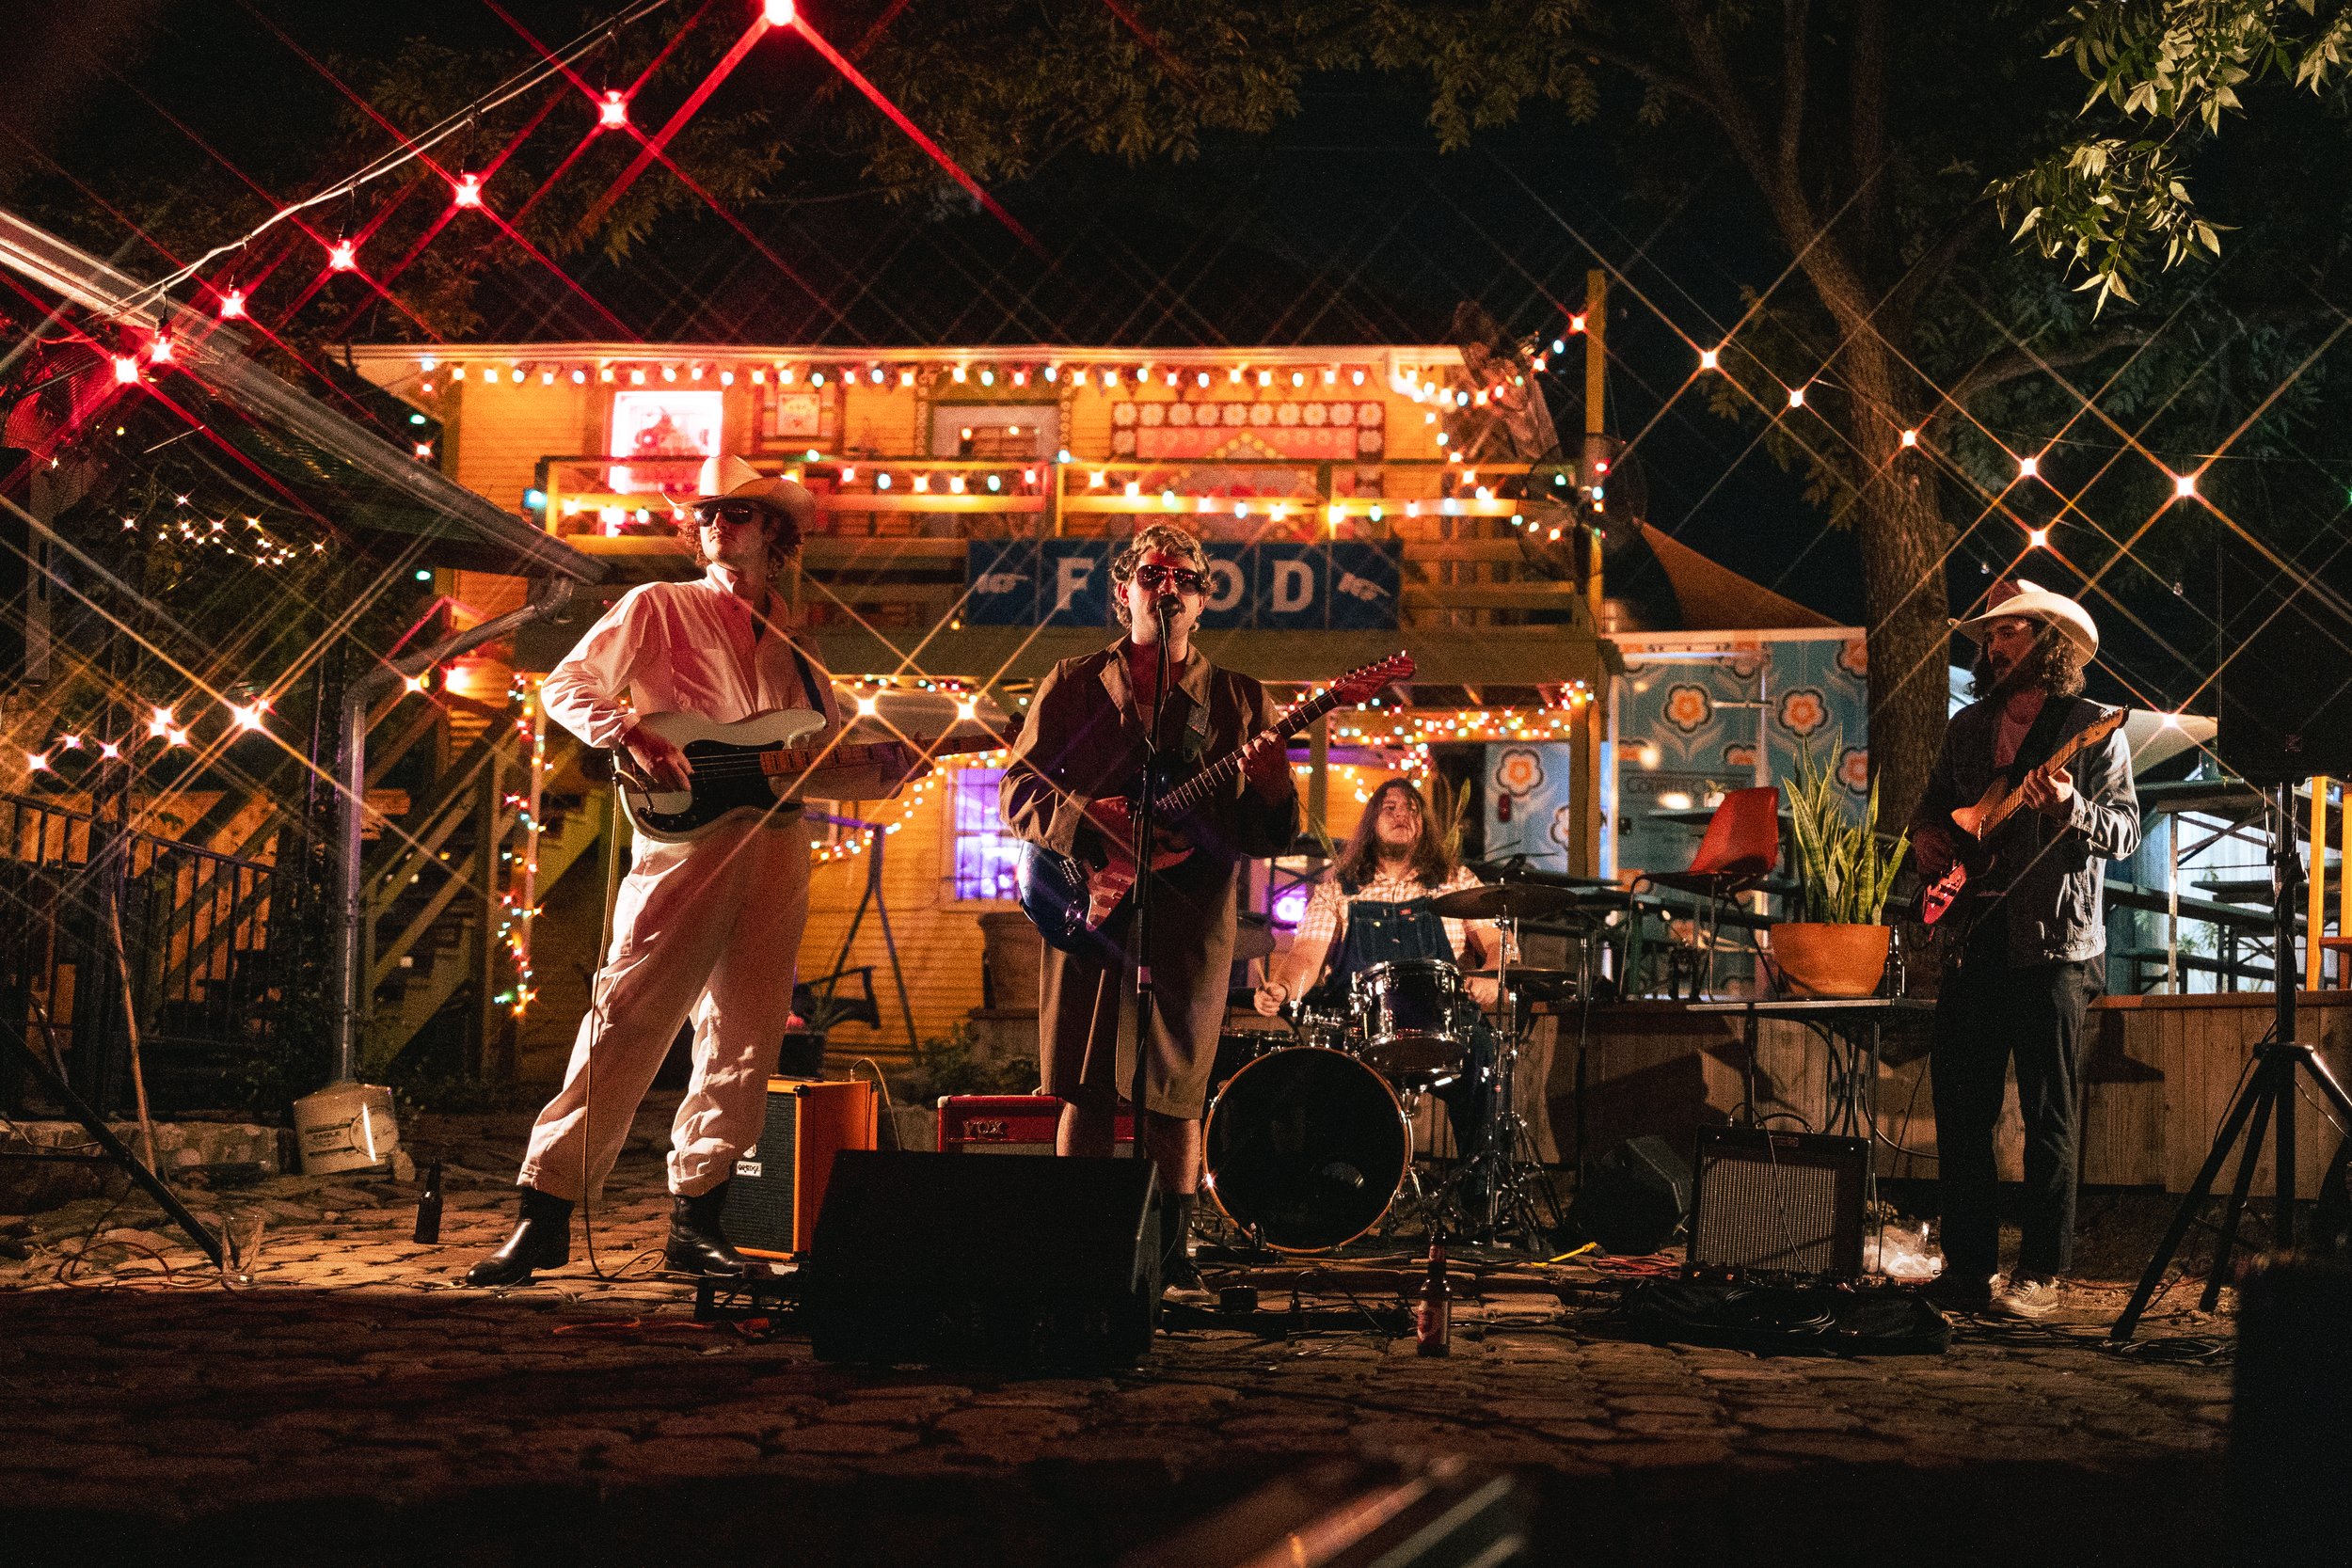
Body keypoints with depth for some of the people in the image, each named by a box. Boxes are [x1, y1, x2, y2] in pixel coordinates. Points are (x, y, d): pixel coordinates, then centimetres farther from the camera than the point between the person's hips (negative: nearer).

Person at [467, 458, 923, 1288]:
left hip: (776, 853, 5)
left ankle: (695, 1220, 13)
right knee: (626, 1019, -11)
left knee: (744, 1039, 5)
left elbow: (819, 767, 20)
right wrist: (631, 735, -14)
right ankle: (545, 1212, -7)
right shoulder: (659, 607, 9)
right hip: (685, 841, -5)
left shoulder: (793, 648, 21)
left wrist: (888, 769, 2)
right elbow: (565, 686, 3)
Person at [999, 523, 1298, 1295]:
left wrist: (1271, 793, -17)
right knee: (1086, 1092, 0)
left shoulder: (1239, 700, 10)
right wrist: (1085, 819, -12)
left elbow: (1263, 837, 5)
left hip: (1190, 920, 0)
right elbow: (1016, 795, 6)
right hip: (1092, 909, 0)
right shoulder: (1072, 685, 10)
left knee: (1175, 1099, 1)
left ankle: (1172, 1252, 11)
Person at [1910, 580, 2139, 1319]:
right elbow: (1933, 803, 27)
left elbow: (2126, 829, -5)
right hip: (1972, 935, 5)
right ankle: (1967, 1264, 14)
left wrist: (2071, 809, -24)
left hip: (2052, 940, -5)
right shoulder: (1968, 727, 16)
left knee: (2048, 1114, -4)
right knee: (1960, 1106, 5)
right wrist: (1926, 836, 6)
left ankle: (2040, 1273, 2)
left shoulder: (2094, 729, 0)